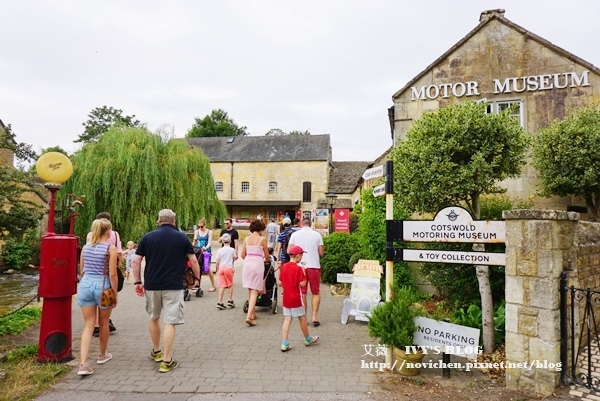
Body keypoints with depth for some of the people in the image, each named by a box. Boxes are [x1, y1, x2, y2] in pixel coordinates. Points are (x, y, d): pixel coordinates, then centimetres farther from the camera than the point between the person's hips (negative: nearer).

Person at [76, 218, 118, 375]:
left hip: (85, 284, 4)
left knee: (88, 325, 7)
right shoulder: (111, 248, -9)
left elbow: (81, 270, 14)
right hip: (102, 286, -4)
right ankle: (102, 355, 34)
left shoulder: (85, 247, 7)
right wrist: (115, 293, -4)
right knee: (103, 323, 17)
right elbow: (112, 274, -11)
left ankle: (83, 364, -3)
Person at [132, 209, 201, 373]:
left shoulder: (148, 237, 3)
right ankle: (167, 360, 0)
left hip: (152, 285, 3)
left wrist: (137, 282, 7)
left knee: (154, 318, 21)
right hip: (173, 286, -2)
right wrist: (197, 277, 14)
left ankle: (156, 351, 36)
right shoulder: (182, 237, -1)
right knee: (170, 322, 0)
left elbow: (136, 261, 0)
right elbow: (193, 261, -1)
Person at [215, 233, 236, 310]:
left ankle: (220, 302, -1)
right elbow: (234, 259, 9)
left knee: (222, 286, 2)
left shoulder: (219, 250, 2)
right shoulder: (232, 250, -2)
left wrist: (217, 269, 15)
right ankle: (230, 301, 14)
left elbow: (217, 262, 2)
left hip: (221, 268, 2)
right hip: (229, 268, -2)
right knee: (230, 285, 12)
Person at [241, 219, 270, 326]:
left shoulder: (247, 238, 7)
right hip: (257, 264, -4)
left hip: (247, 264, 4)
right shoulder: (262, 239, -3)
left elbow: (242, 255, 9)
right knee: (254, 291, -3)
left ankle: (253, 314, 26)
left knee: (250, 290, 16)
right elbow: (267, 256, 5)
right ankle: (249, 316, -14)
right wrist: (267, 260, 28)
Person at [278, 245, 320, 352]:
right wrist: (303, 273, -6)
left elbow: (280, 283, 5)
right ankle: (308, 339, 29)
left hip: (286, 298, 5)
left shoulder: (284, 266, 1)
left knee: (287, 319, 7)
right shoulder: (298, 268, -16)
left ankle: (285, 344, 3)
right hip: (295, 299, -5)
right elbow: (303, 284, -17)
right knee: (302, 318, 12)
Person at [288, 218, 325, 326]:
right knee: (316, 293, 13)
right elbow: (321, 253, 0)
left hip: (300, 266, 1)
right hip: (314, 266, 0)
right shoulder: (317, 235, -1)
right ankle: (315, 316, 5)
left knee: (302, 293, 11)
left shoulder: (295, 234, -1)